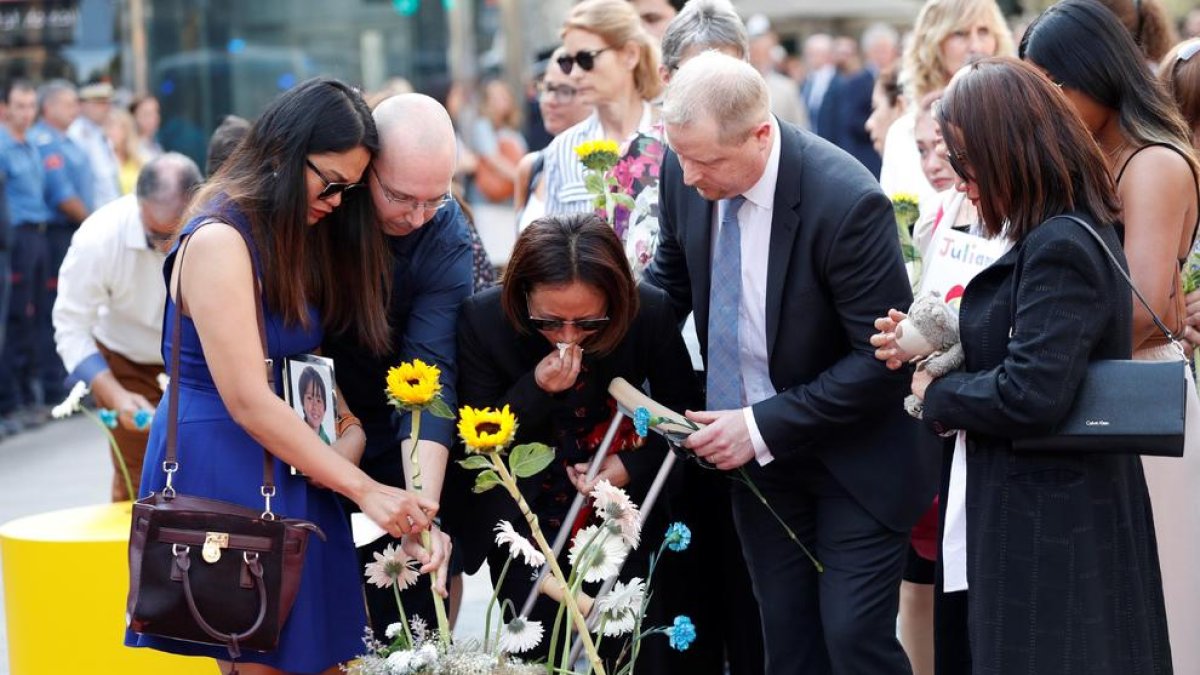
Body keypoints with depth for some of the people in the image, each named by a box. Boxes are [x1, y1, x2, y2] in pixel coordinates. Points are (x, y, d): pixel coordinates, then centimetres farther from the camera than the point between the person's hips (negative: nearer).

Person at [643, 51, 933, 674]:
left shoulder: (846, 201, -27)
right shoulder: (685, 172, -9)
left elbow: (885, 358, -22)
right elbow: (671, 279, 10)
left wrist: (764, 428, -23)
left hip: (853, 455, -5)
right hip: (757, 453, 5)